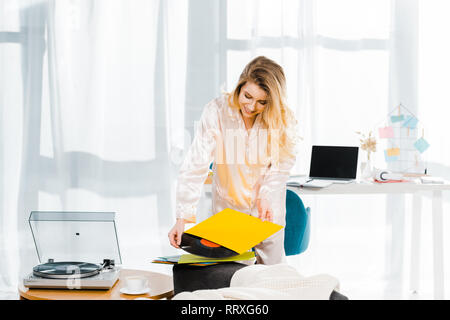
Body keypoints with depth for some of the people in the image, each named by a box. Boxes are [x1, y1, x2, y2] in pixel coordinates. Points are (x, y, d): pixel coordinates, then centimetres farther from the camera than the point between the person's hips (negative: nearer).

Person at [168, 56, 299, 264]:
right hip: (227, 206, -1)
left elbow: (280, 168, -5)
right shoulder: (216, 112, -21)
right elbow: (196, 165, -23)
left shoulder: (284, 121, -17)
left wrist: (266, 197, -21)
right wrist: (183, 218, -28)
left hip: (267, 209, 1)